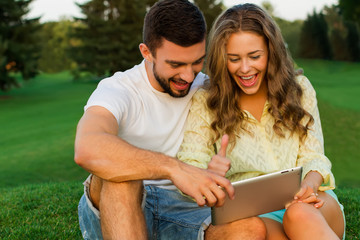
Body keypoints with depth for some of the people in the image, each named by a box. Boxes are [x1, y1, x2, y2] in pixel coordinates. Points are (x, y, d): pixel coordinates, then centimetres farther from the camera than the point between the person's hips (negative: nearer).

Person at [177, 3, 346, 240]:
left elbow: (313, 157, 6)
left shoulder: (299, 89, 9)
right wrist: (208, 174, -29)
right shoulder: (205, 103, 3)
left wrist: (310, 186, -18)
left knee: (300, 214, -36)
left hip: (306, 204, 0)